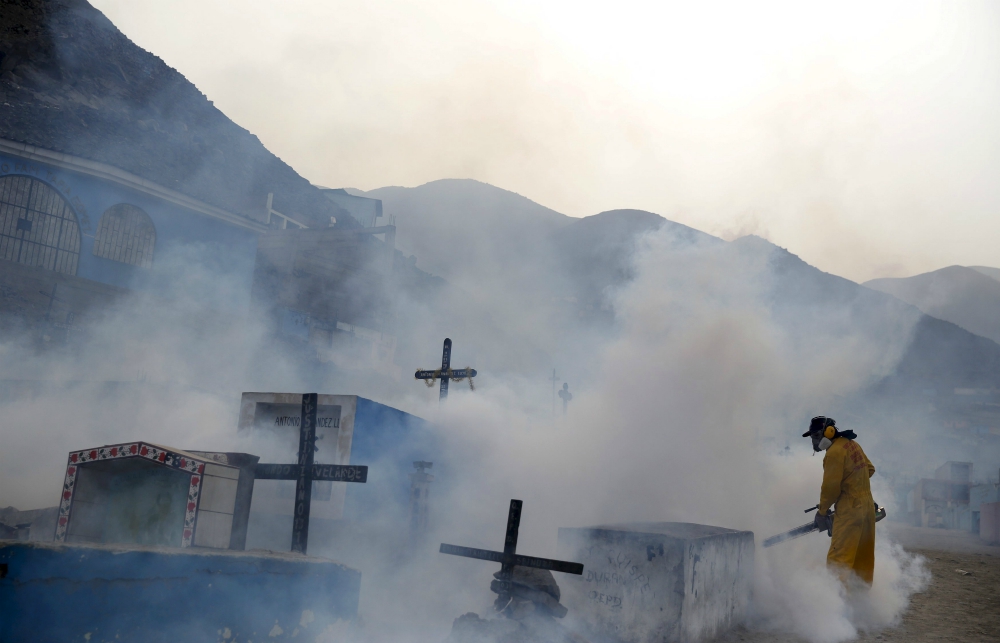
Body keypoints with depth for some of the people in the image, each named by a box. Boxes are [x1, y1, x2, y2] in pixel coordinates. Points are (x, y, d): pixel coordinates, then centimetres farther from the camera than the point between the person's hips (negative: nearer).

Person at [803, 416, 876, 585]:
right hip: (867, 504, 10)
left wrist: (822, 511, -2)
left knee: (838, 557, -12)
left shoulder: (834, 452, -16)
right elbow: (870, 469, 20)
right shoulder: (852, 444, 10)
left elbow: (831, 487, -14)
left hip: (850, 509, -10)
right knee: (863, 555, 17)